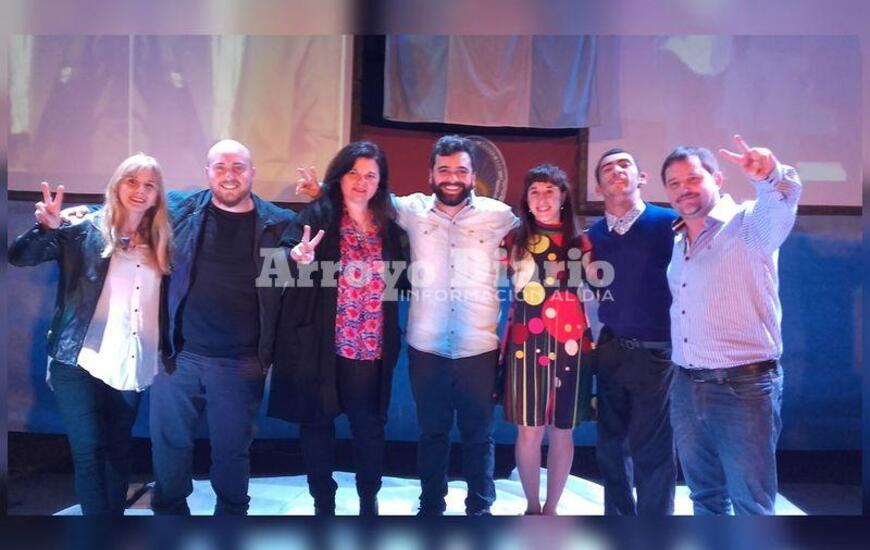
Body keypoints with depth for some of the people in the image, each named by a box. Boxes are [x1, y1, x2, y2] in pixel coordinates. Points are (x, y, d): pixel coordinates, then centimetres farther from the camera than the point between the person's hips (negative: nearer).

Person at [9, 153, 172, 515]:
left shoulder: (159, 242, 8)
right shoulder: (85, 230, -2)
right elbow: (19, 257, -11)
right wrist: (46, 227, -29)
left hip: (131, 366, 4)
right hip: (81, 363, -3)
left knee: (118, 451, 13)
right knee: (89, 452, -1)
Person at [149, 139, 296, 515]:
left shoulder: (280, 224, -2)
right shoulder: (180, 209, 1)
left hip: (241, 364, -1)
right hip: (179, 356, 1)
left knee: (232, 451, 14)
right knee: (169, 447, 14)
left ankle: (231, 512, 35)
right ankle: (168, 511, 37)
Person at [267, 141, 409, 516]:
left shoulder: (389, 225, 9)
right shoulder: (317, 215, -1)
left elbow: (401, 280, 15)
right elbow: (287, 250, -15)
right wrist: (297, 257, -35)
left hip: (370, 346, 2)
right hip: (320, 344, -2)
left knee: (369, 424, 8)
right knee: (317, 422, 7)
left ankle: (369, 502, 25)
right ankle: (323, 503, 24)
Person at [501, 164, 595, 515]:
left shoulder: (581, 242, 7)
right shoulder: (514, 240, 5)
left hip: (571, 345, 1)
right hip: (527, 344, -1)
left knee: (562, 430, 8)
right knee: (529, 429, 3)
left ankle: (551, 508, 24)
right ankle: (532, 507, 21)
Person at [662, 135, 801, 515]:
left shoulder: (748, 224, -7)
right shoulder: (678, 241, 13)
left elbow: (780, 204, -30)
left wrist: (770, 174, -51)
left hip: (744, 387, -6)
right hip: (687, 387, 6)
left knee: (751, 504, 2)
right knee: (705, 496, 19)